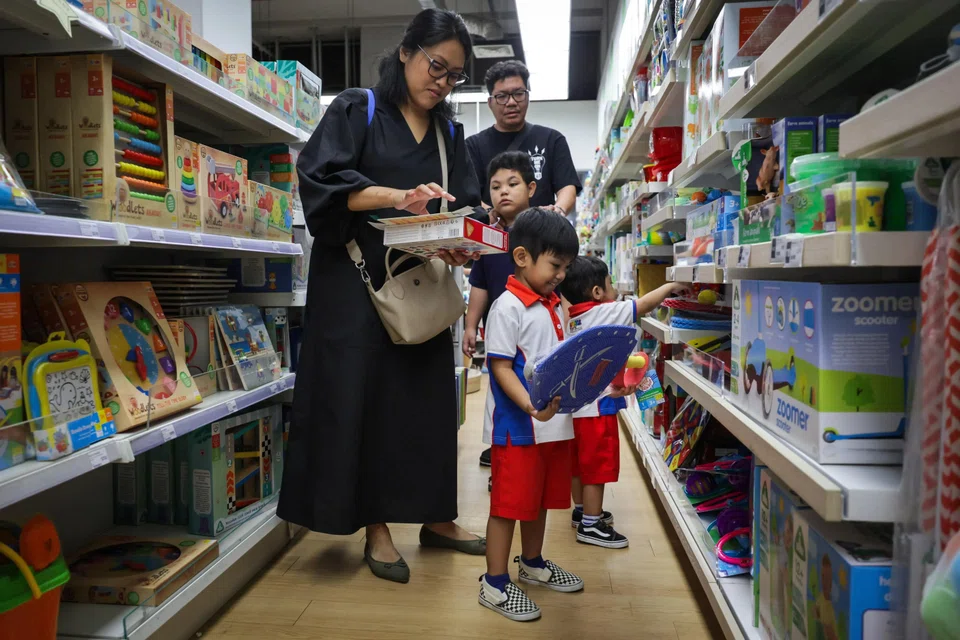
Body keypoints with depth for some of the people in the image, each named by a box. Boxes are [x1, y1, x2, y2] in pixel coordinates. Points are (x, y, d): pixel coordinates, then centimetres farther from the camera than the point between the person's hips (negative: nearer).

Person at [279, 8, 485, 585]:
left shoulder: (450, 133, 14)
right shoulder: (357, 110, 0)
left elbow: (466, 206, 9)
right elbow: (321, 180, -13)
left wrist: (459, 242, -13)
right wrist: (398, 197, -26)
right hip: (359, 279, -4)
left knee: (428, 394, 7)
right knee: (364, 394, -3)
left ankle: (435, 516, 21)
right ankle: (376, 527, 10)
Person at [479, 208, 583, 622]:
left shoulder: (552, 306, 12)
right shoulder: (508, 306, -14)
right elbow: (501, 367, -19)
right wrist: (530, 405, -31)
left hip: (554, 424, 8)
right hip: (518, 426, -8)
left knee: (542, 497, 21)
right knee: (509, 502, 3)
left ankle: (532, 563, 41)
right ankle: (494, 584, 17)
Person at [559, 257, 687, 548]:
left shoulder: (573, 320, 10)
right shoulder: (603, 313, -16)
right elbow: (644, 304, -13)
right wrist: (670, 287, 1)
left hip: (577, 404, 9)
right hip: (598, 406, -9)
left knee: (580, 463, 20)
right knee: (598, 466, 2)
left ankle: (582, 511, 36)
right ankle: (591, 526, 11)